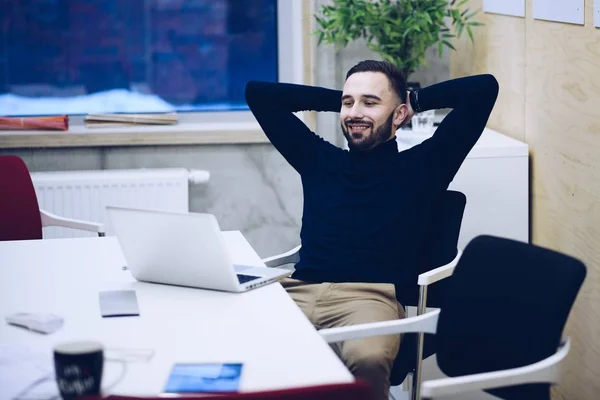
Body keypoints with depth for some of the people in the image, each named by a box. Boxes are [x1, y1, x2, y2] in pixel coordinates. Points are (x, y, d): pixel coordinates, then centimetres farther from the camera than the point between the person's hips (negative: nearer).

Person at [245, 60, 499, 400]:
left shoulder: (420, 165, 15)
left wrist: (416, 100, 23)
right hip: (300, 291, 3)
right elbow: (258, 92, 31)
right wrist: (336, 100, 30)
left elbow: (484, 88, 10)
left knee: (368, 358, -38)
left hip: (370, 296, -3)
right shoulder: (319, 159, 25)